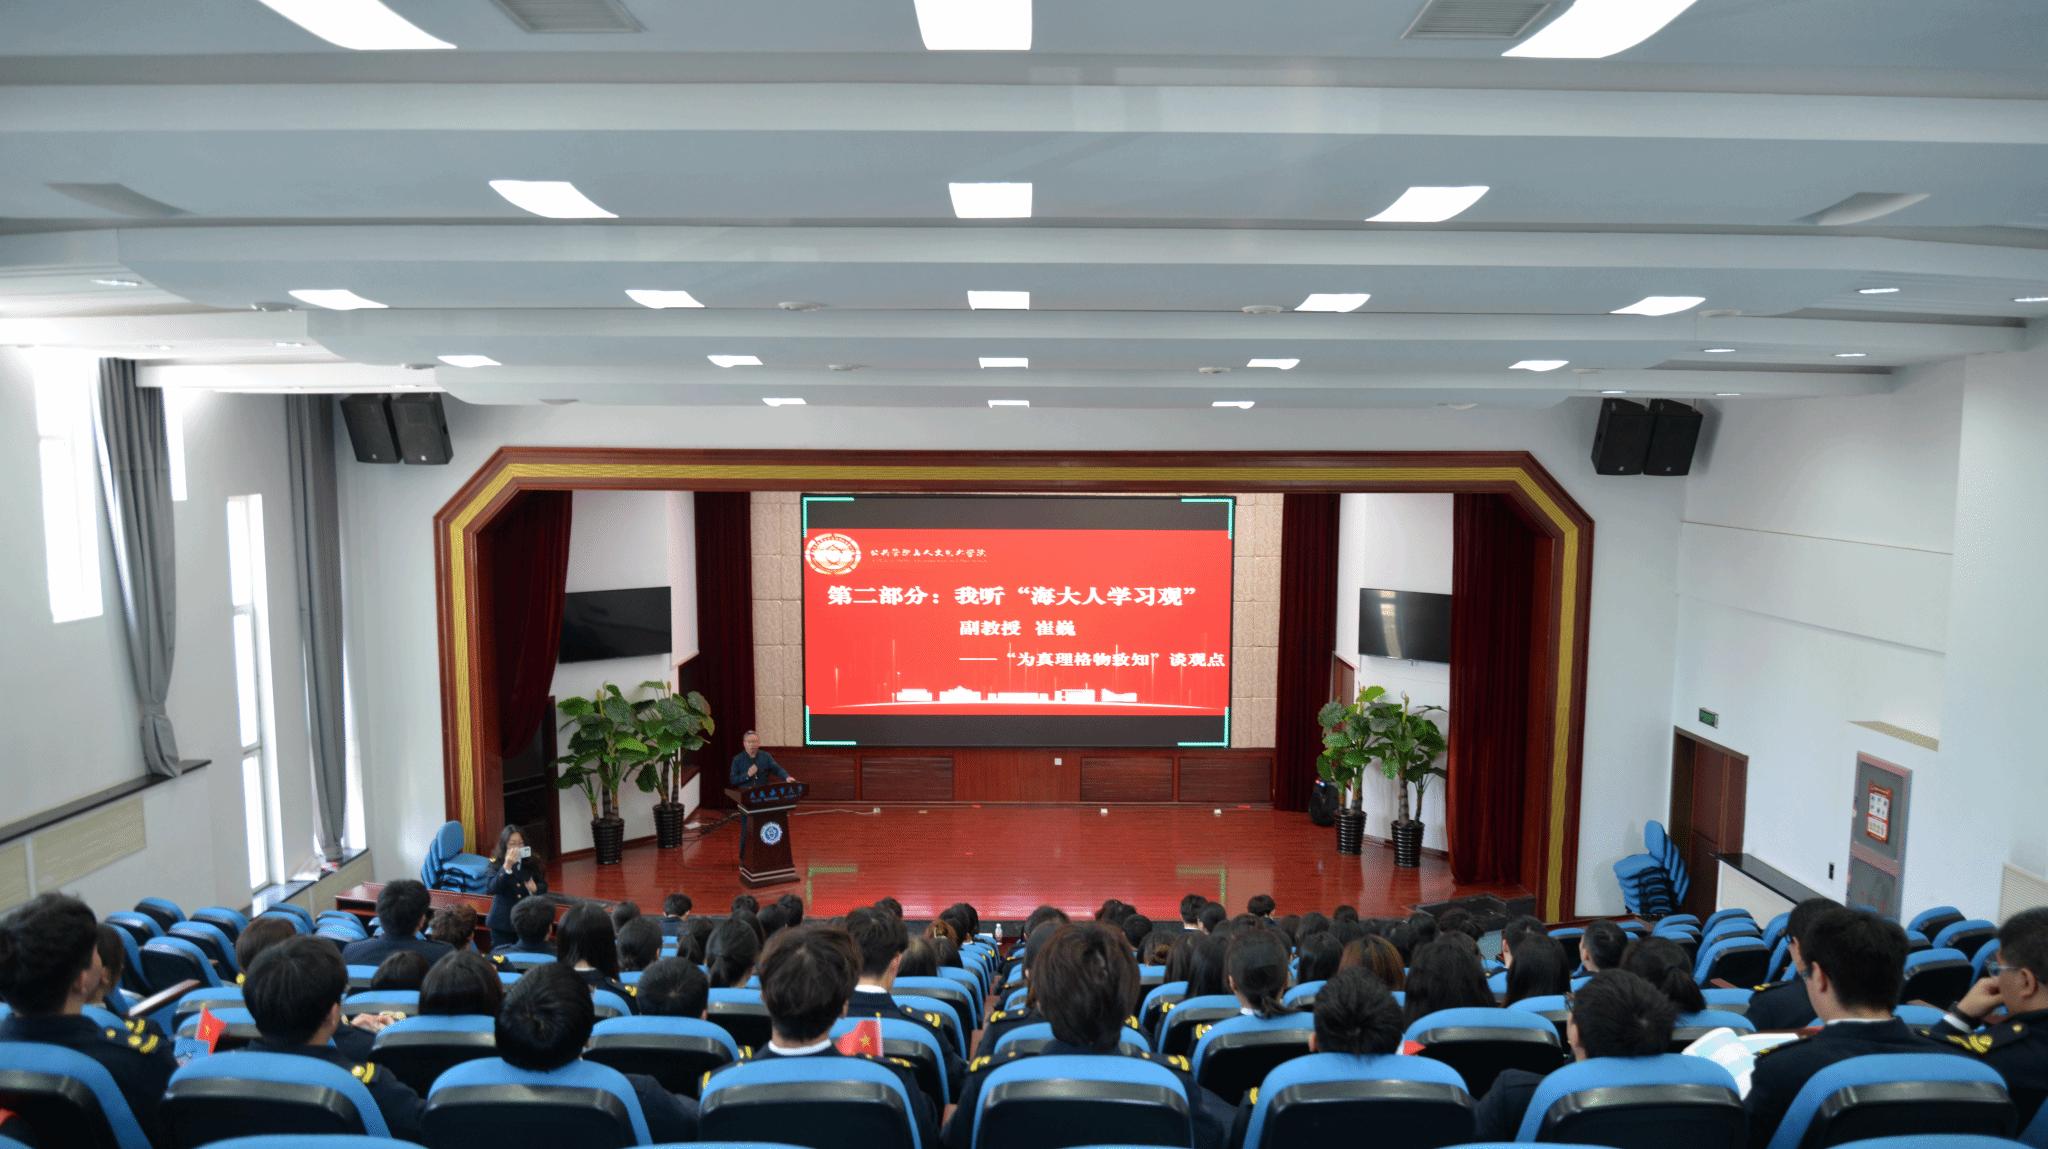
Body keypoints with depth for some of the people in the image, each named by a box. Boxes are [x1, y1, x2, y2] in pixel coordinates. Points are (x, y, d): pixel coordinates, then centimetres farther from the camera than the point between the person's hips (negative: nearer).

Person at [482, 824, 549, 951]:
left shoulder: (533, 862, 2)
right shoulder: (494, 865, -4)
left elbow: (544, 887, 4)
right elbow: (492, 888, -18)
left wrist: (535, 888, -19)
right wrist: (507, 867, -28)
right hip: (503, 922, -1)